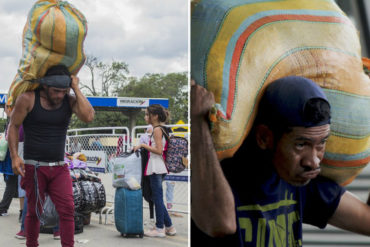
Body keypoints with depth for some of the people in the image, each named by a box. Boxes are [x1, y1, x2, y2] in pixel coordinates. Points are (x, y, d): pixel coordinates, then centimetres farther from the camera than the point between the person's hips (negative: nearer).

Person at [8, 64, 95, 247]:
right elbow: (13, 126, -1)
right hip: (33, 167, -2)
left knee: (67, 209, -9)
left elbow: (88, 117, -19)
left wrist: (76, 89, -14)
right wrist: (14, 156, -10)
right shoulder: (28, 99, -7)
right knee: (34, 212, 5)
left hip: (59, 167, 2)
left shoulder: (70, 101, 0)